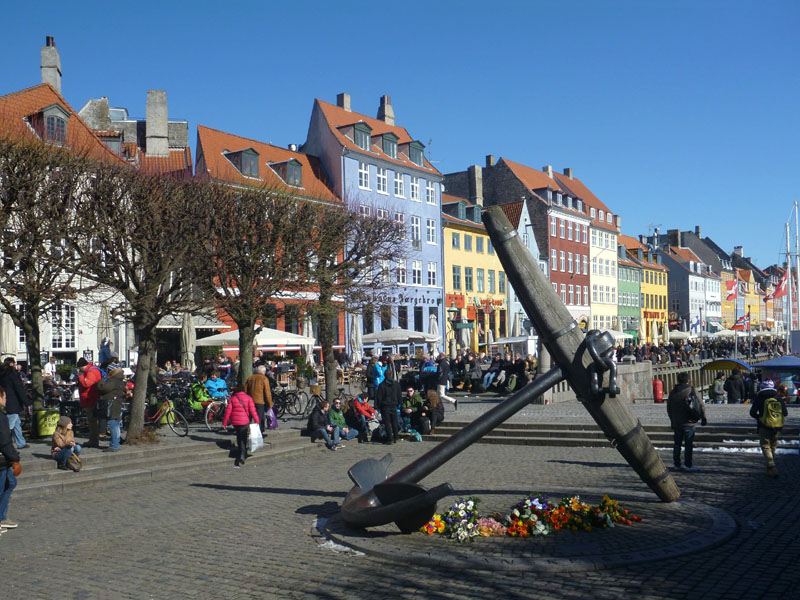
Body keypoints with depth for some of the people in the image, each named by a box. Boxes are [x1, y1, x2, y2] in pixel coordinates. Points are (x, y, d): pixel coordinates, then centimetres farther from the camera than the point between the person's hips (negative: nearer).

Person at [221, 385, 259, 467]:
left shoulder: (232, 399, 6)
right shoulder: (248, 398, 2)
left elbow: (228, 411, 2)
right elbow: (252, 410, -5)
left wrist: (224, 423, 4)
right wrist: (257, 421, -1)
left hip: (235, 422, 2)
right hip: (244, 421, -2)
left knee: (239, 437, 19)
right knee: (243, 439, 2)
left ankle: (243, 455, 26)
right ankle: (242, 456, -14)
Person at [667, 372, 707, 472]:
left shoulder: (672, 392, 5)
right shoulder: (692, 390, -9)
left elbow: (669, 408, 12)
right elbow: (701, 405, -9)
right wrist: (703, 418, 3)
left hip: (676, 423, 5)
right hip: (689, 423, -5)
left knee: (677, 444, 12)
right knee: (688, 445, 0)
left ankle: (677, 465, 17)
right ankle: (688, 466, 1)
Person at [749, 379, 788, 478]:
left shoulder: (759, 398, -5)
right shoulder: (779, 398, 2)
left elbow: (752, 412, -4)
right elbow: (785, 413, 2)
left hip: (764, 426, -3)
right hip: (777, 427, 3)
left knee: (766, 447, 0)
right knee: (773, 446, 19)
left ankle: (772, 466, -18)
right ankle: (770, 466, 28)